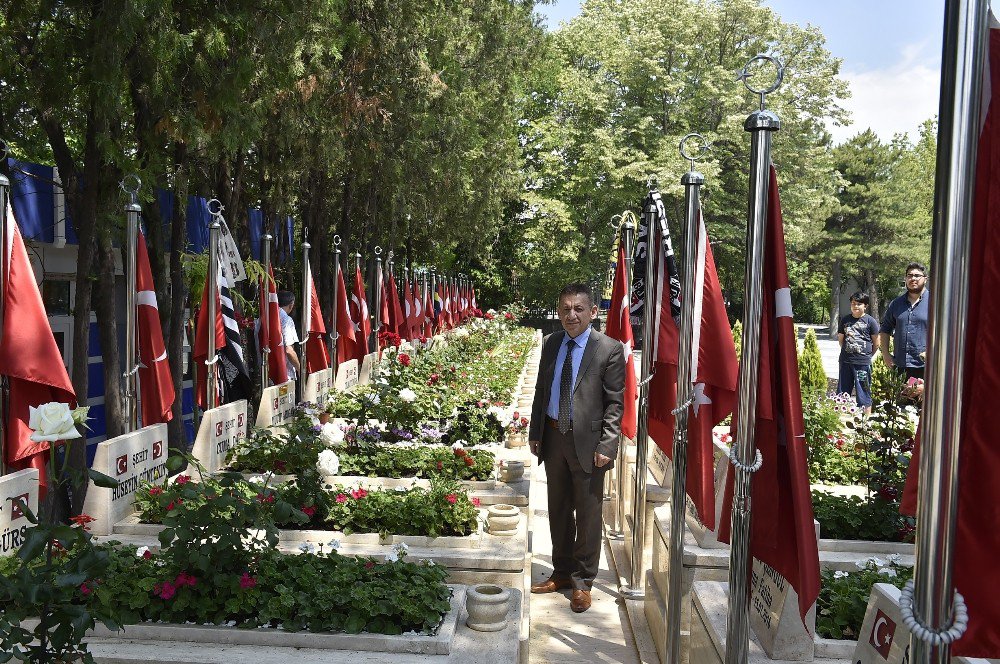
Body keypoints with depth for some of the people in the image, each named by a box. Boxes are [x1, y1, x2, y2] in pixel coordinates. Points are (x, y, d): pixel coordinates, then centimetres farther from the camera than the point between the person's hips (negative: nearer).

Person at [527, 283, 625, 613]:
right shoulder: (550, 344, 6)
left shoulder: (609, 349, -10)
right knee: (558, 511, 17)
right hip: (553, 438, 5)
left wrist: (606, 446, -15)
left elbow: (615, 402, -10)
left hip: (587, 442, -5)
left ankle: (583, 582, 23)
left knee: (588, 514, 7)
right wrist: (535, 433, 9)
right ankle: (562, 572, 34)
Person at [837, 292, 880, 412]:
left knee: (864, 394, 2)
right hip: (845, 362, 4)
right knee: (842, 392, 11)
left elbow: (876, 343, 2)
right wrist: (848, 352, 13)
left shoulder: (870, 321, -4)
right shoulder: (845, 320, 7)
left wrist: (867, 354, 8)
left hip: (863, 363, -4)